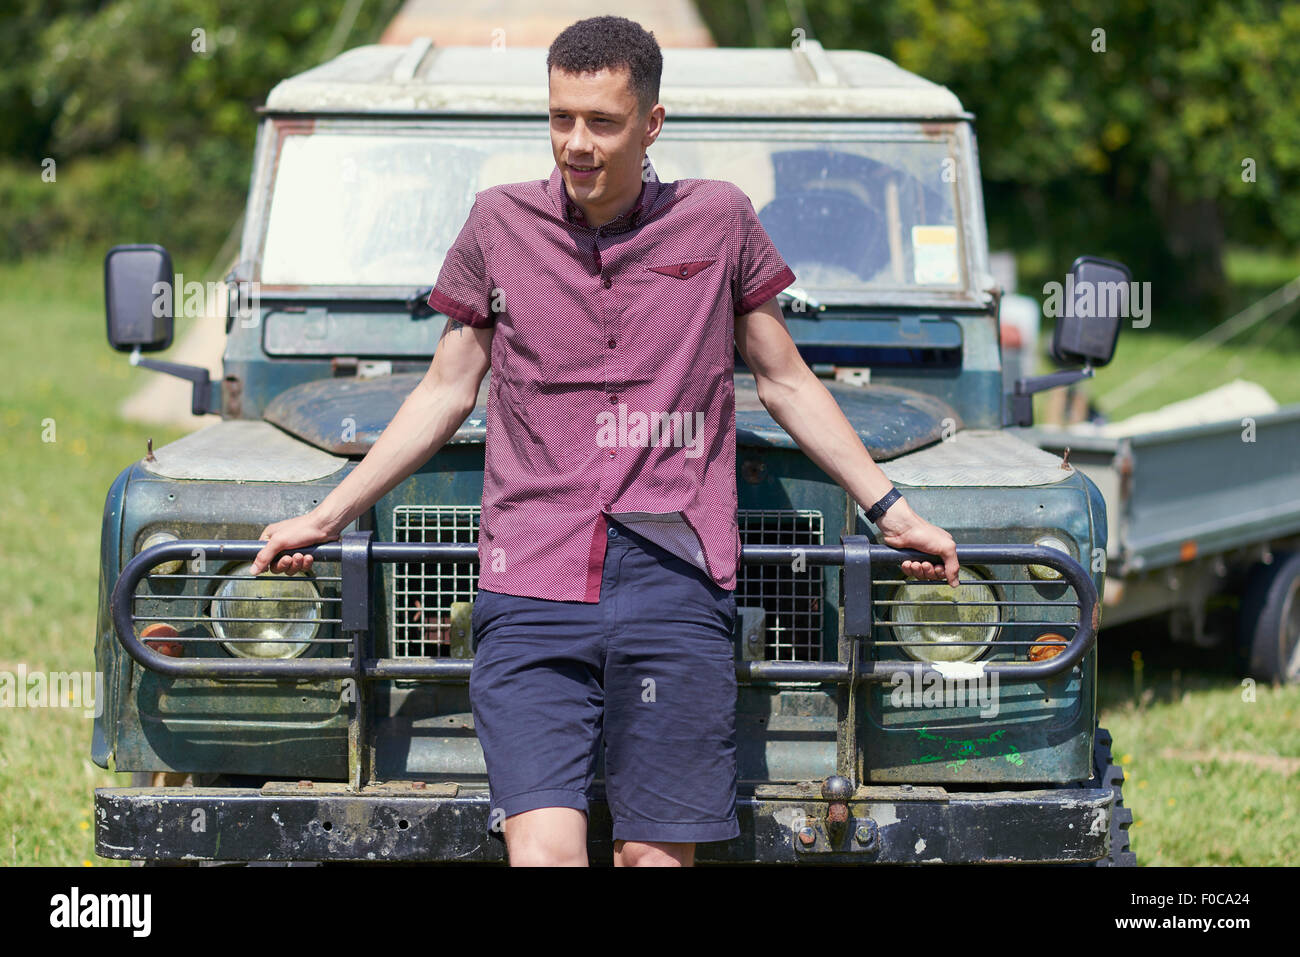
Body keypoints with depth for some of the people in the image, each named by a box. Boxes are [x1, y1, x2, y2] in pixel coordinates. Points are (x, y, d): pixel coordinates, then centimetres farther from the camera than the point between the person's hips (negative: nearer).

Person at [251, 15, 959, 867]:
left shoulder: (720, 222, 8)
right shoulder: (499, 225, 9)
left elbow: (786, 383, 17)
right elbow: (447, 391, 18)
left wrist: (891, 510, 15)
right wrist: (328, 516, 17)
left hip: (674, 584, 0)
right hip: (531, 593, 0)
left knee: (657, 853, -1)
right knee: (544, 848, -14)